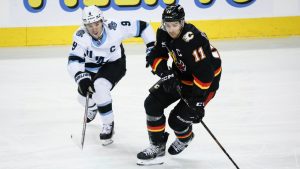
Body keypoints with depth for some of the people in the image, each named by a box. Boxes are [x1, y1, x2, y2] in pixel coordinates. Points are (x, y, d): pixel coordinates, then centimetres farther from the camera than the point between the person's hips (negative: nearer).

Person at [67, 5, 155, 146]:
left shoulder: (115, 28, -32)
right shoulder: (80, 36, -32)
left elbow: (142, 26, -22)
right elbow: (74, 60, -39)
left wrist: (151, 47, -23)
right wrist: (81, 77, -56)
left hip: (114, 64, -3)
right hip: (92, 66, 3)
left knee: (99, 87, -27)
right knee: (84, 96, 12)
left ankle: (108, 125, -8)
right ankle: (93, 107, 53)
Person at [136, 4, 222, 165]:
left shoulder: (193, 41, -35)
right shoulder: (163, 33, -12)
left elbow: (204, 73, -34)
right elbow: (156, 55, 0)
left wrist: (198, 101, -32)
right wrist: (165, 73, -18)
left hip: (207, 80, -8)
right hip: (179, 75, 8)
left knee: (177, 119, -11)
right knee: (152, 103, -3)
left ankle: (185, 138, 26)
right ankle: (157, 148, 7)